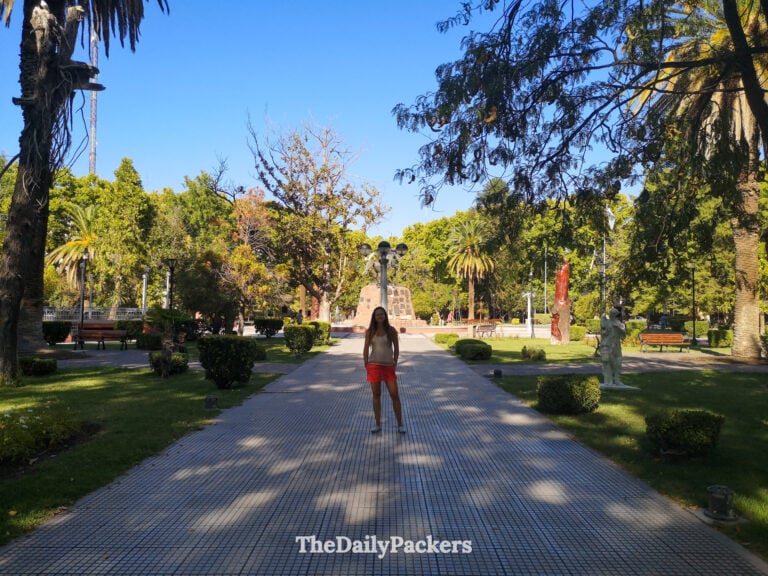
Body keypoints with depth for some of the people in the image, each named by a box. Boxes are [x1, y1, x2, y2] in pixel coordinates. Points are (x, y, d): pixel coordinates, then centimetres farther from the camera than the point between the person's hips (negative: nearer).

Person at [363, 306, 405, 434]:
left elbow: (396, 347, 2)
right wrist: (366, 365, -2)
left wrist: (395, 363, -5)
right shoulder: (370, 331, 2)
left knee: (395, 395, -3)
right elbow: (366, 349, 5)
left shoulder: (391, 330, -1)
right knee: (376, 395, 6)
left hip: (388, 366, -1)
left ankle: (400, 425, 6)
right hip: (374, 366, 1)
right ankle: (378, 424, 15)